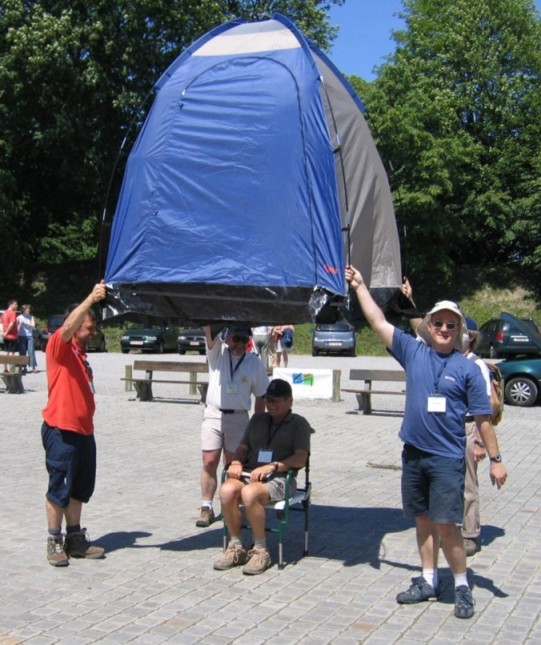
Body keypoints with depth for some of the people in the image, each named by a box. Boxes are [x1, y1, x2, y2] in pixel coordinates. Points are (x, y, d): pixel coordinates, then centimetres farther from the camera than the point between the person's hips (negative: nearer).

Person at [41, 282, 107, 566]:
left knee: (79, 488, 13)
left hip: (83, 430, 8)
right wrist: (91, 299, -36)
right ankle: (54, 542, 9)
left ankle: (75, 538, 22)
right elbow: (68, 326, -28)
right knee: (59, 488, 0)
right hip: (61, 430, -8)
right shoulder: (59, 345, -6)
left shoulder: (80, 353, 18)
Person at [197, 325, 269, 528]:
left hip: (239, 418, 0)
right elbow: (209, 332, -14)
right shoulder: (217, 352, 4)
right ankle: (206, 507, 3)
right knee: (209, 462, -3)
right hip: (213, 415, 0)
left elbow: (260, 396, 8)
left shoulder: (255, 363, 4)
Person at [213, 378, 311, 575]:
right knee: (227, 490, -30)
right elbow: (243, 447, 21)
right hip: (249, 474, 5)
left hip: (278, 479, -4)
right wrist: (236, 462, -2)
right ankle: (235, 547, -14)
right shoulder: (258, 419, 23)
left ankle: (260, 551, -20)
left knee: (249, 493, -36)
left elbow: (300, 459, -5)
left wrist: (272, 466, -18)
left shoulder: (299, 423, 7)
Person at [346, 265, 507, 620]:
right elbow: (379, 322, 7)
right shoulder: (414, 352, 5)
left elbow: (483, 417, 0)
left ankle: (462, 586, 11)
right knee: (423, 520, 13)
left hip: (447, 458, -4)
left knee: (446, 524, -5)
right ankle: (429, 580, 26)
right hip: (413, 453, 4)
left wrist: (496, 459, -1)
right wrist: (360, 286, 6)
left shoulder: (467, 368, -2)